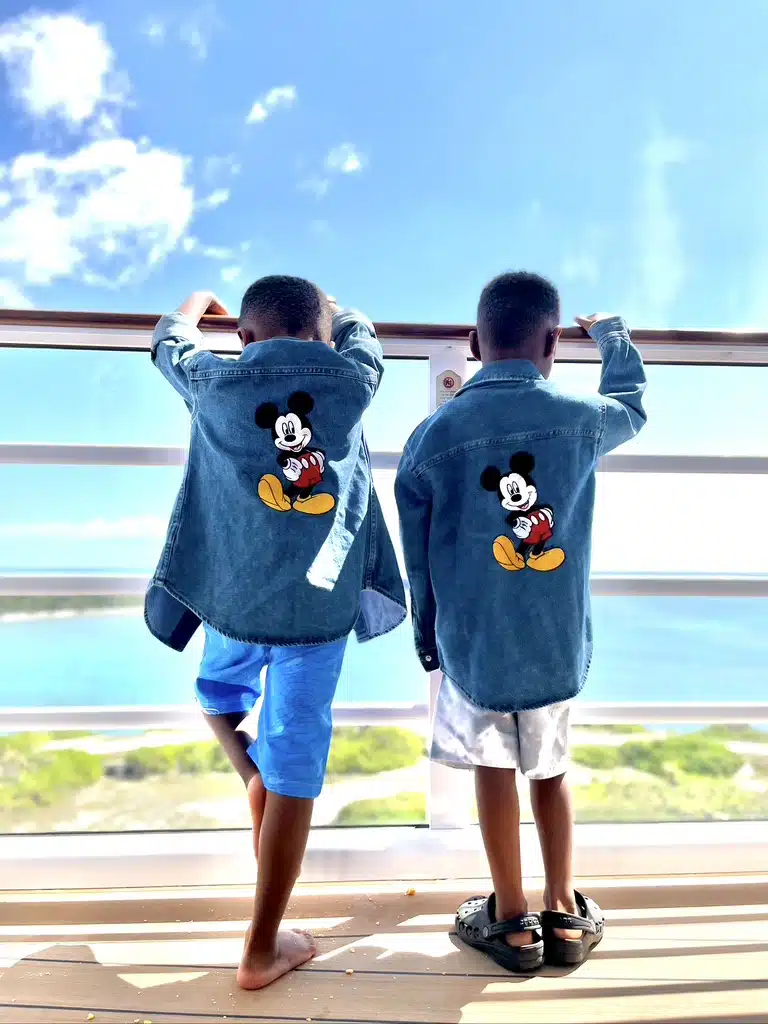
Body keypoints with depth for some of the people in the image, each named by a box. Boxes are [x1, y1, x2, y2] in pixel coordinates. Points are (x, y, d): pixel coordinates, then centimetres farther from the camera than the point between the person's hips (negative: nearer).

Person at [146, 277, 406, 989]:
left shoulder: (214, 382, 2)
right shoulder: (351, 379, 1)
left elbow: (168, 341, 24)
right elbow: (358, 332, 25)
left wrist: (198, 300, 45)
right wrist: (322, 308, 46)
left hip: (232, 593, 1)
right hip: (321, 604, -1)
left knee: (219, 694, 35)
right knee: (295, 777, 7)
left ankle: (252, 776, 11)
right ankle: (262, 951, 18)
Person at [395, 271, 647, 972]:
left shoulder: (432, 437, -10)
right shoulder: (582, 419, -8)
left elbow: (417, 561, -2)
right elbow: (633, 403, 18)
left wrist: (429, 643, 14)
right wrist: (613, 335, 36)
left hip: (472, 649, -1)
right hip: (559, 648, 1)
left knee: (493, 767, 19)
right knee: (551, 768, 22)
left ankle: (512, 922, 32)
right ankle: (565, 915, 36)